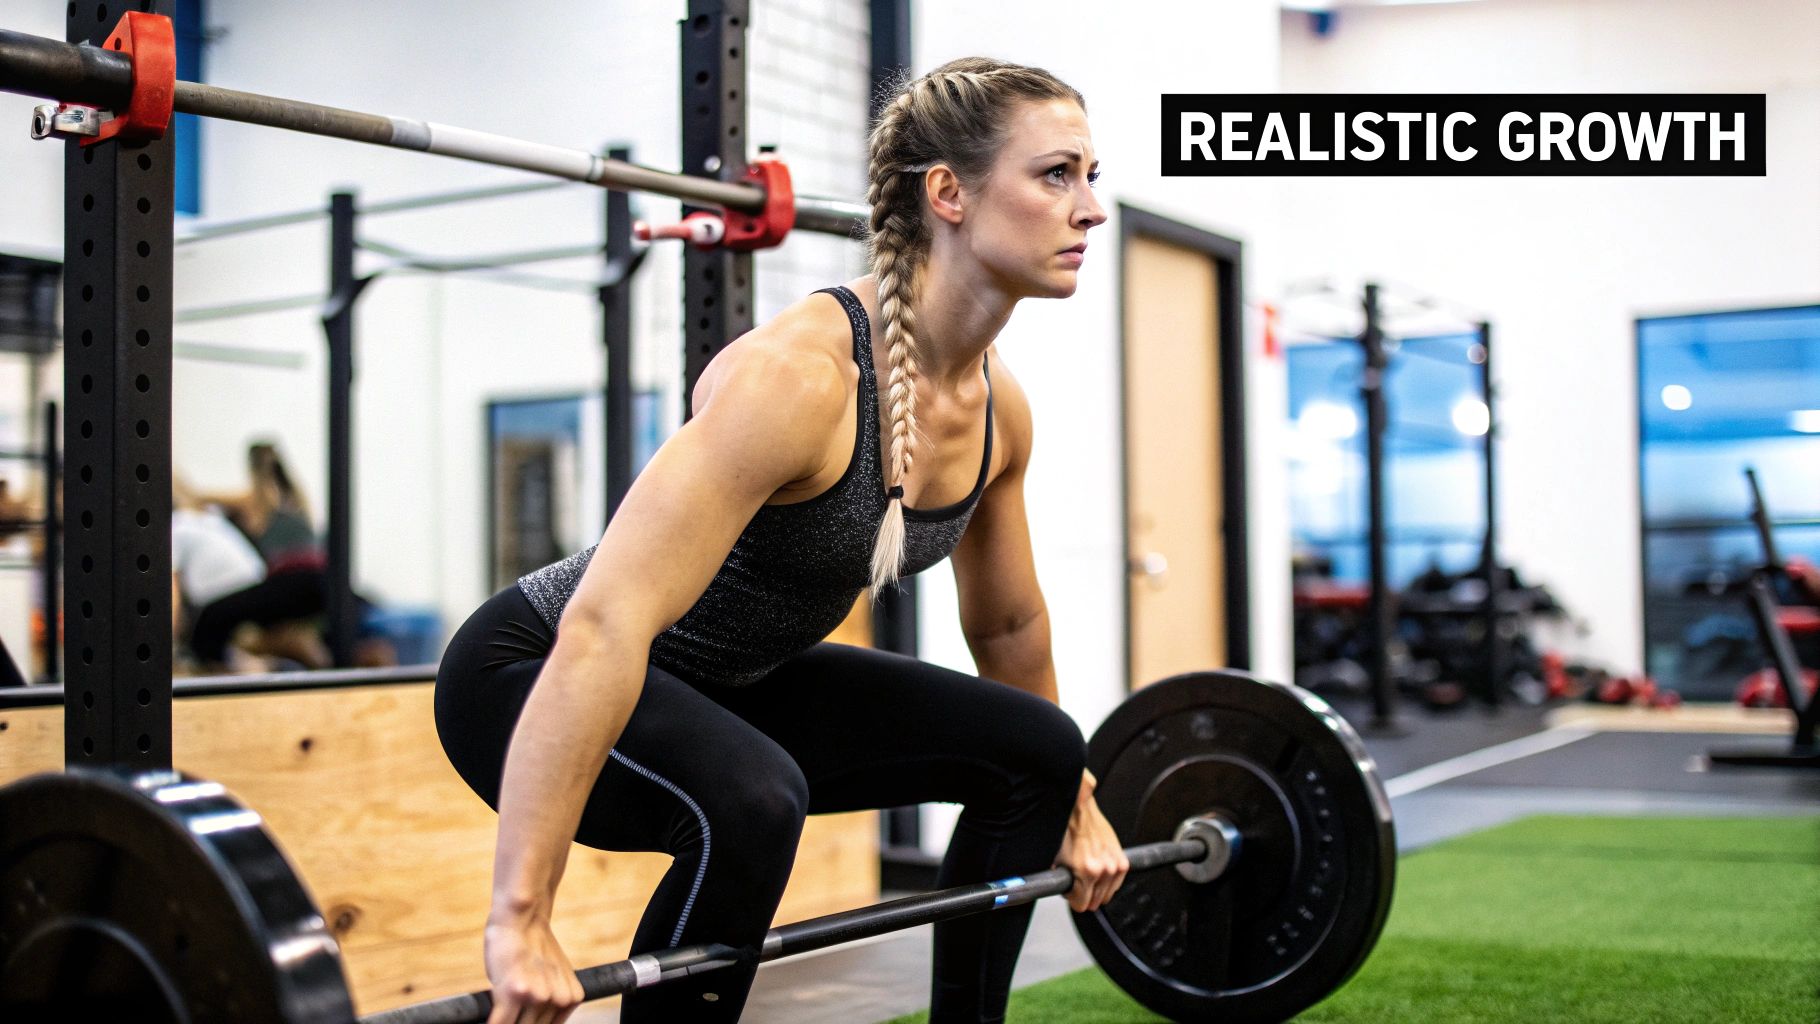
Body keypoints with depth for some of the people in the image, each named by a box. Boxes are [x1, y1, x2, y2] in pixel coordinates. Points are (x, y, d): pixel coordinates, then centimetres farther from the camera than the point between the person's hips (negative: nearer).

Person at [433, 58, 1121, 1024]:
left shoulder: (997, 406, -6)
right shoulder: (799, 373, -32)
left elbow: (1007, 624, 12)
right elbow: (603, 626, -39)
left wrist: (1075, 803, 22)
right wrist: (521, 920, -40)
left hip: (728, 686, 9)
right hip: (535, 675, -9)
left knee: (1034, 750, 7)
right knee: (748, 802, -38)